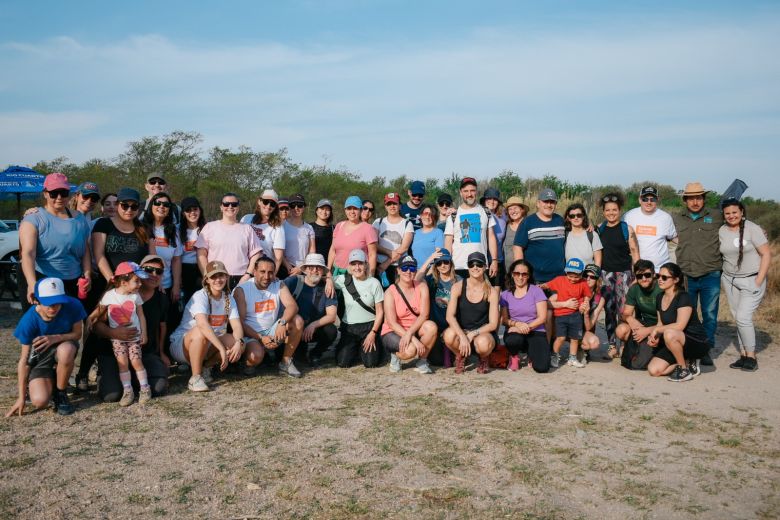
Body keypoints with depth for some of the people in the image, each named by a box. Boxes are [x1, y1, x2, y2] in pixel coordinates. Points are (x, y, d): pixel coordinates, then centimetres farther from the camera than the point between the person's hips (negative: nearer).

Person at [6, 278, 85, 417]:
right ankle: (51, 380, 17)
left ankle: (61, 394, -10)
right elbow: (24, 359, -17)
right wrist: (21, 397, -15)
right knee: (40, 401, -23)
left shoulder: (72, 305, -25)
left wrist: (55, 338, -32)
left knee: (66, 350, -39)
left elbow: (77, 334, -9)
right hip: (39, 356, 0)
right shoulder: (29, 320, -25)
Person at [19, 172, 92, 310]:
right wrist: (32, 283, -32)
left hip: (74, 284, 4)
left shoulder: (79, 219, 9)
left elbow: (85, 251, 13)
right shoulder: (34, 219, -5)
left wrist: (87, 274, -5)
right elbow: (28, 253, -18)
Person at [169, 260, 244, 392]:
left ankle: (205, 367, 4)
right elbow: (203, 324, -35)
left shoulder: (229, 299, 0)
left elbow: (237, 326, -10)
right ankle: (195, 378, -24)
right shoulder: (200, 296, -19)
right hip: (181, 345, -5)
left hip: (208, 345, 6)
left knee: (238, 344, -18)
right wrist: (222, 348, -42)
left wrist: (238, 343, -32)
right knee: (200, 333, -38)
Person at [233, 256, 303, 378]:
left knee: (297, 321, -20)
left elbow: (292, 306, -14)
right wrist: (261, 338, -22)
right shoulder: (241, 290, -10)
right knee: (255, 356, -35)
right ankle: (248, 363, 5)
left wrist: (283, 323, -35)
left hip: (272, 332, 4)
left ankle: (286, 362, -6)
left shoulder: (279, 286, 1)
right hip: (250, 334, -4)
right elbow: (240, 322, -13)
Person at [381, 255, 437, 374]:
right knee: (410, 349, -34)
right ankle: (396, 356, 5)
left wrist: (409, 333, -29)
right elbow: (392, 323, -18)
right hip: (393, 333, -3)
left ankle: (422, 362, -7)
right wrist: (414, 340, -28)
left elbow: (424, 314, -13)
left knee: (431, 326, -29)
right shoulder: (390, 292, -12)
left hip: (415, 329, 3)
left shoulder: (422, 287, -3)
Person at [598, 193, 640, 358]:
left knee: (624, 310, -8)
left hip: (624, 273, -2)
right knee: (609, 310, 4)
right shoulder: (599, 229, 7)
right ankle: (612, 345, 10)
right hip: (605, 273, 3)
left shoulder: (627, 229, 0)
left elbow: (634, 252, 0)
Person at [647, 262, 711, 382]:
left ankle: (685, 369, -15)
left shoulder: (683, 297, -17)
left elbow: (679, 326, -26)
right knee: (653, 370, -11)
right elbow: (661, 323, 11)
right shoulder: (660, 298, 7)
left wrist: (657, 329, -17)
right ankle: (687, 362, 11)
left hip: (697, 343, -7)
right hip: (675, 343, 7)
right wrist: (655, 336, -9)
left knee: (669, 334, -39)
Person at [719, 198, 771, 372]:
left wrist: (759, 281, -14)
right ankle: (743, 355, 17)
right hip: (729, 279, 5)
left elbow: (766, 254, -12)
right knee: (738, 318, 8)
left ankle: (751, 357, 2)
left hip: (751, 280, -5)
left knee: (743, 317, -11)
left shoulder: (752, 229, -12)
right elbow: (719, 253, 14)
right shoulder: (721, 231, 2)